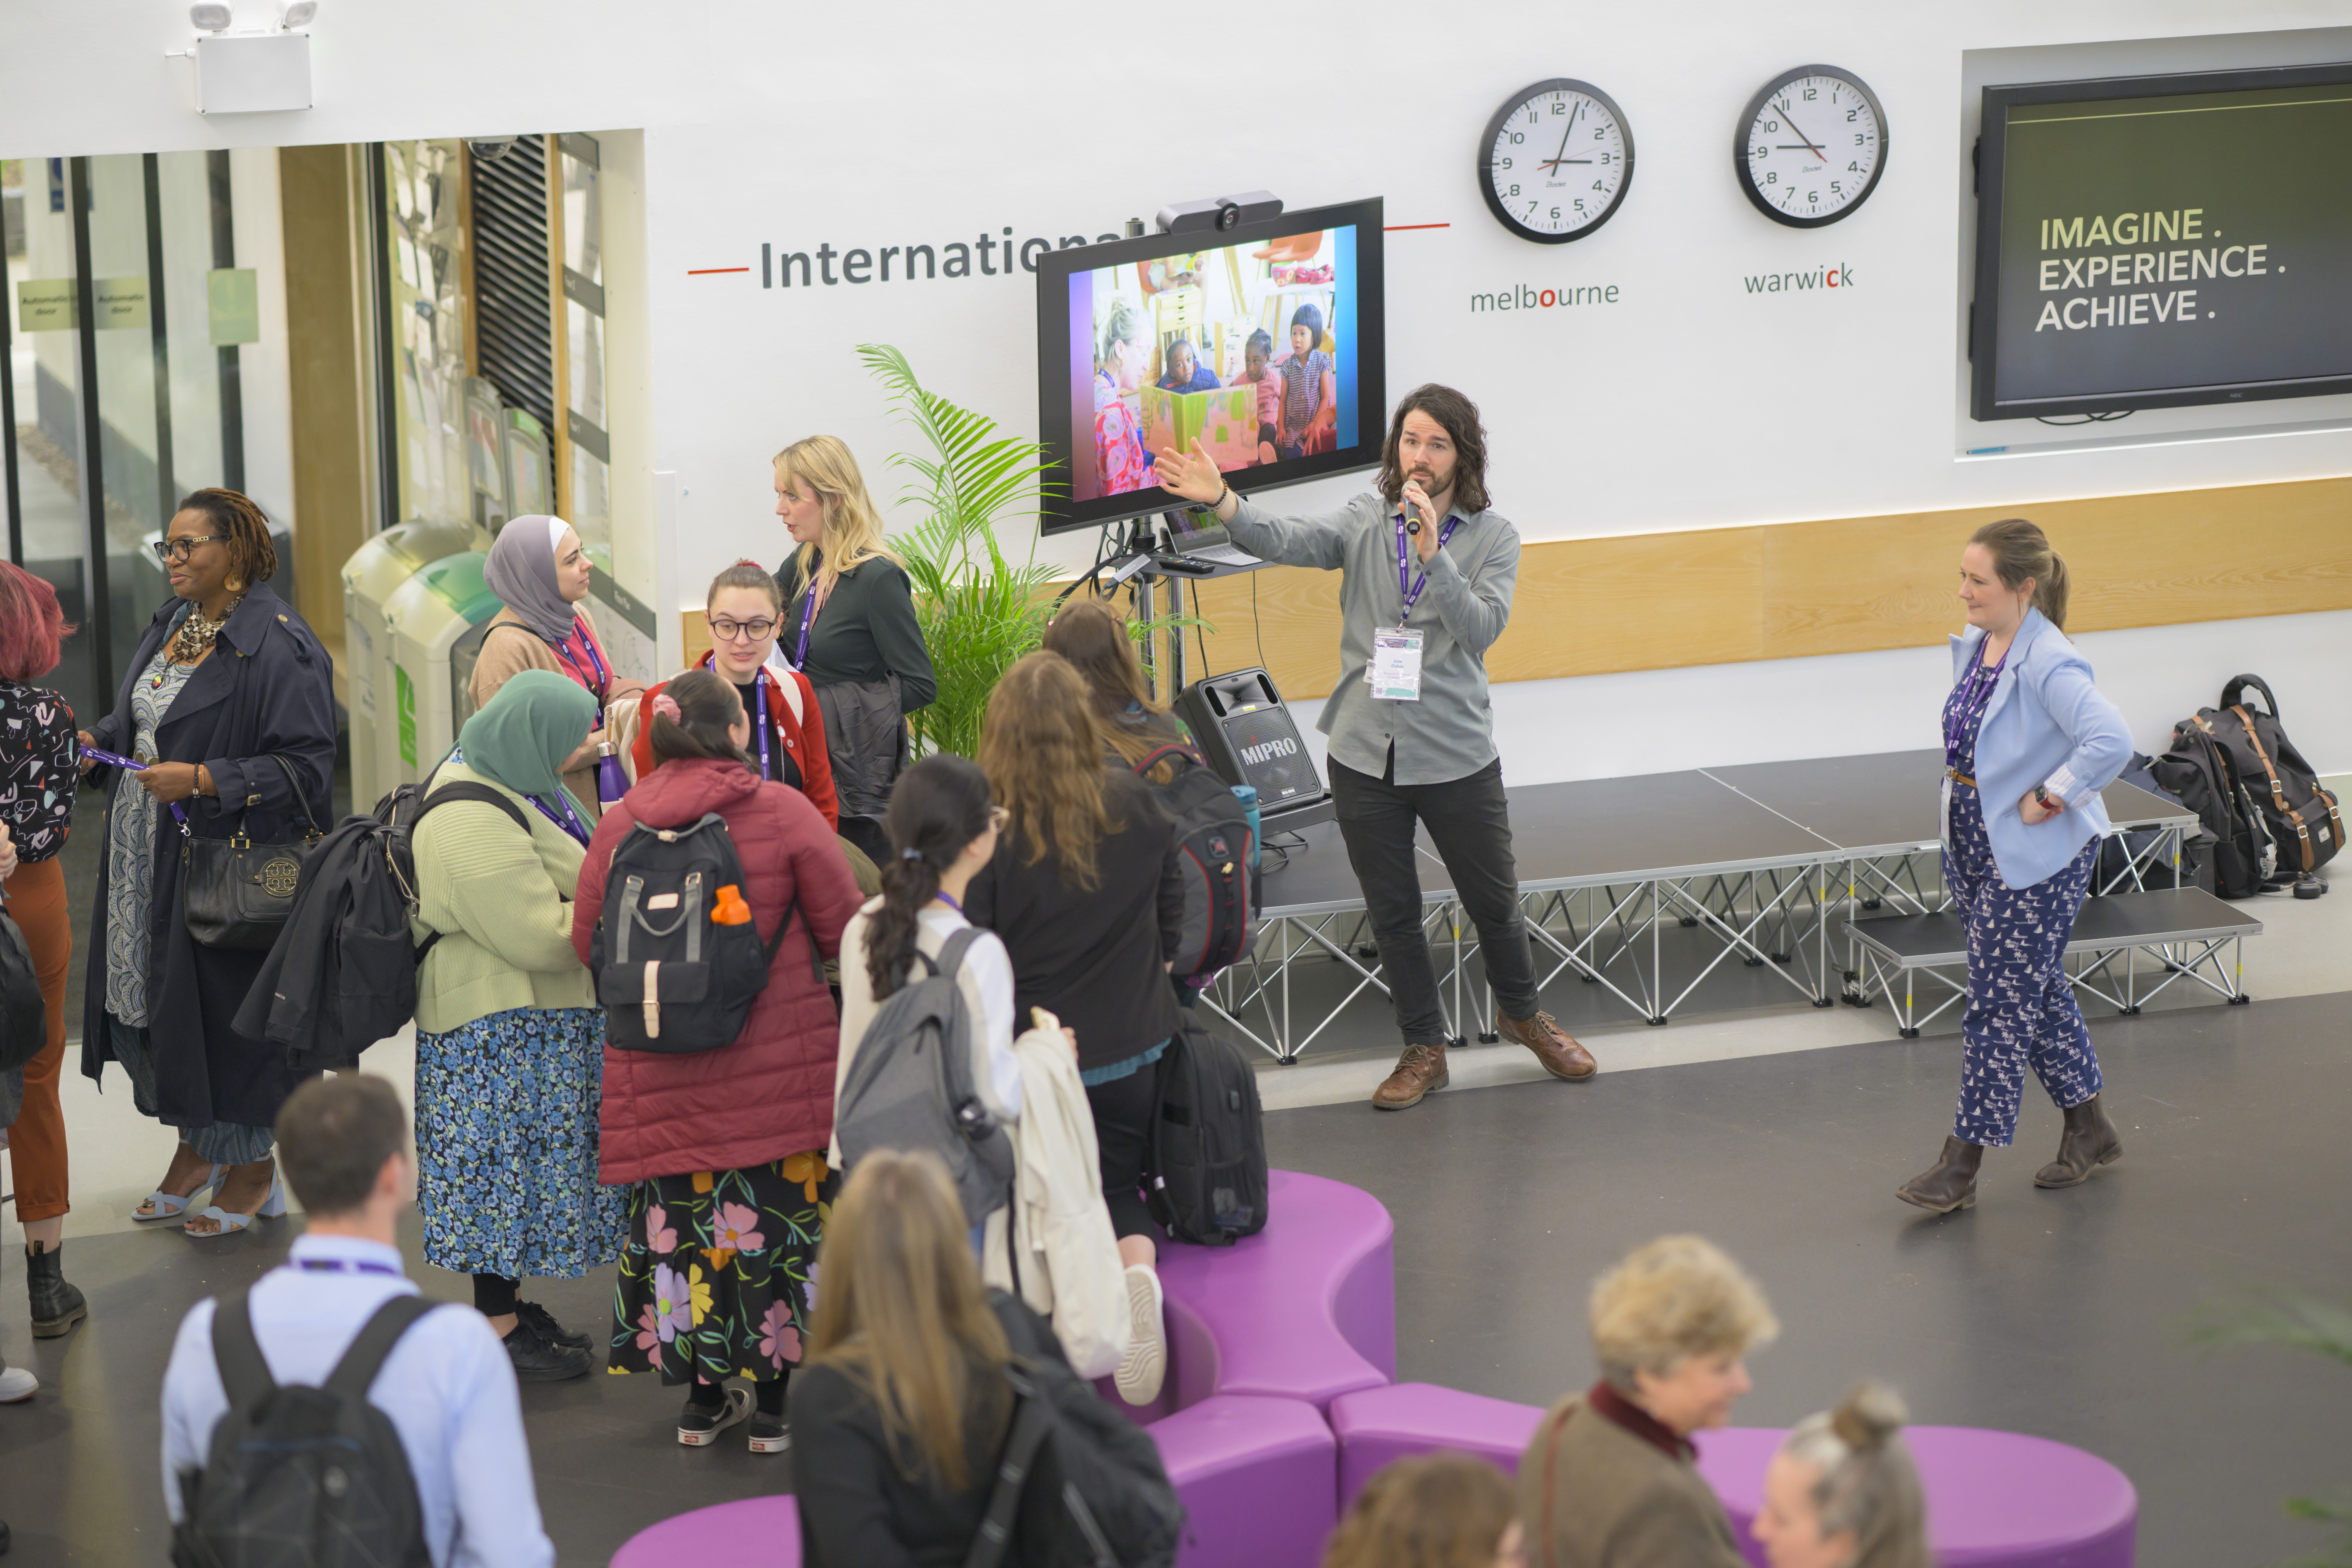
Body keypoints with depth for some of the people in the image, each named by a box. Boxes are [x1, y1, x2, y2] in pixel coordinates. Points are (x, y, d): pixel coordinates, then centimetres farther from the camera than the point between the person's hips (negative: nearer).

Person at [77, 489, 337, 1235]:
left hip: (227, 862, -8)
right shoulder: (173, 623, 10)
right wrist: (97, 743, 2)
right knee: (152, 998, 11)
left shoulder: (278, 647, -16)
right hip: (148, 858, 8)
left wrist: (202, 780, -25)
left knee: (225, 1006, 0)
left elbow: (304, 766, -19)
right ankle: (200, 1145, 28)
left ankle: (254, 1168, 16)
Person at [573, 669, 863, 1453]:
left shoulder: (619, 825, -1)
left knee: (682, 1220, 12)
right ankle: (773, 1404, 12)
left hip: (662, 1075, 3)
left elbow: (588, 940, 7)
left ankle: (703, 1399, 20)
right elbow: (842, 928, -5)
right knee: (779, 1221, 7)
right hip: (779, 1065, -2)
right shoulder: (782, 810, -8)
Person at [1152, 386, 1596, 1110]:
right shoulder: (1366, 522, -1)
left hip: (1456, 756, -1)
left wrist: (1431, 554, -30)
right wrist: (1223, 502, -36)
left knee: (1494, 901, 13)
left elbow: (1480, 628, -18)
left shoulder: (1492, 536, -4)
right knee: (1392, 913, 11)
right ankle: (1424, 1049, 26)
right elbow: (1287, 541, -18)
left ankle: (1522, 1012, 40)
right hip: (1366, 753, 1)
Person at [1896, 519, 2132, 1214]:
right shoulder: (1974, 647, 4)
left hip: (2038, 855, -9)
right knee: (2039, 989, 18)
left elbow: (2111, 741, -35)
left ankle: (1962, 1163, 4)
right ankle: (2090, 1130, 32)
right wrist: (1964, 790, 8)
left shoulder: (2049, 665, -23)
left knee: (1999, 1004, -3)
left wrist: (2050, 798, -25)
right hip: (1978, 843, 9)